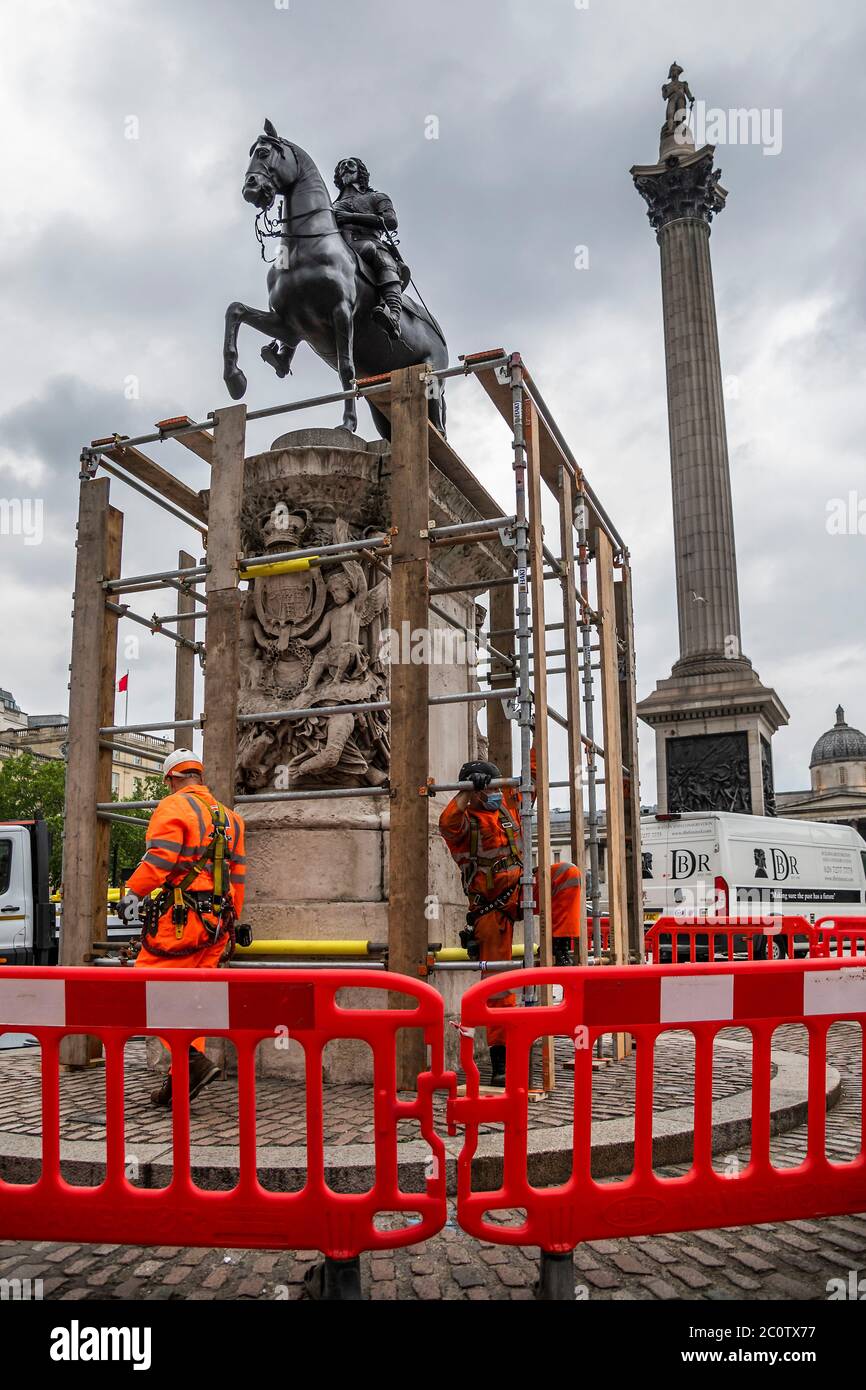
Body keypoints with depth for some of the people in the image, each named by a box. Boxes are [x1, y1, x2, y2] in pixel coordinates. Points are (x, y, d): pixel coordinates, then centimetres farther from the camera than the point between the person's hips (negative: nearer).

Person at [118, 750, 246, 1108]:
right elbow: (238, 874, 20)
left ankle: (192, 1060, -16)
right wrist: (231, 922, 25)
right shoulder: (228, 816, 20)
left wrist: (133, 891, -10)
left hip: (178, 916, -7)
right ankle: (182, 1078, 10)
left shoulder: (173, 807, -2)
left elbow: (159, 857, -17)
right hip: (217, 921, 8)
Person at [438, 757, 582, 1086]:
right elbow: (447, 824, -32)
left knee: (568, 874, -18)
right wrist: (469, 791, -34)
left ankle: (560, 949, -16)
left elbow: (530, 779, 21)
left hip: (521, 891, 5)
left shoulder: (507, 805, 11)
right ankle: (500, 1061, 4)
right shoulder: (465, 821, -7)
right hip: (492, 908, -5)